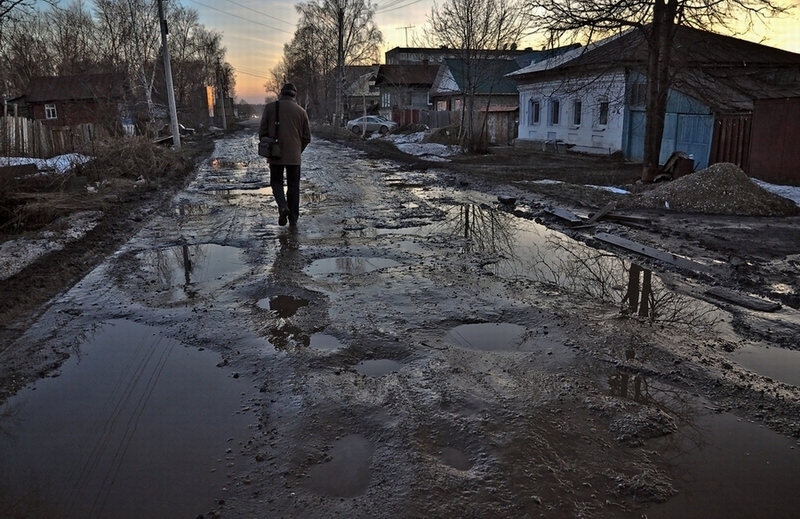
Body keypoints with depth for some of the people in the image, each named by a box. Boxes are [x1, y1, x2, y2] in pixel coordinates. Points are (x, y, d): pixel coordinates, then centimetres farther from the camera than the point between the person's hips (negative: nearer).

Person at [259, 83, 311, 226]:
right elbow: (307, 137, 3)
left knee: (276, 181, 15)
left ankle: (283, 206, -10)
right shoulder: (300, 111, 1)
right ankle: (293, 218, 12)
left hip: (275, 154, -1)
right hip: (294, 155, 1)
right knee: (293, 185, 10)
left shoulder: (270, 107, -2)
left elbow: (262, 131, -2)